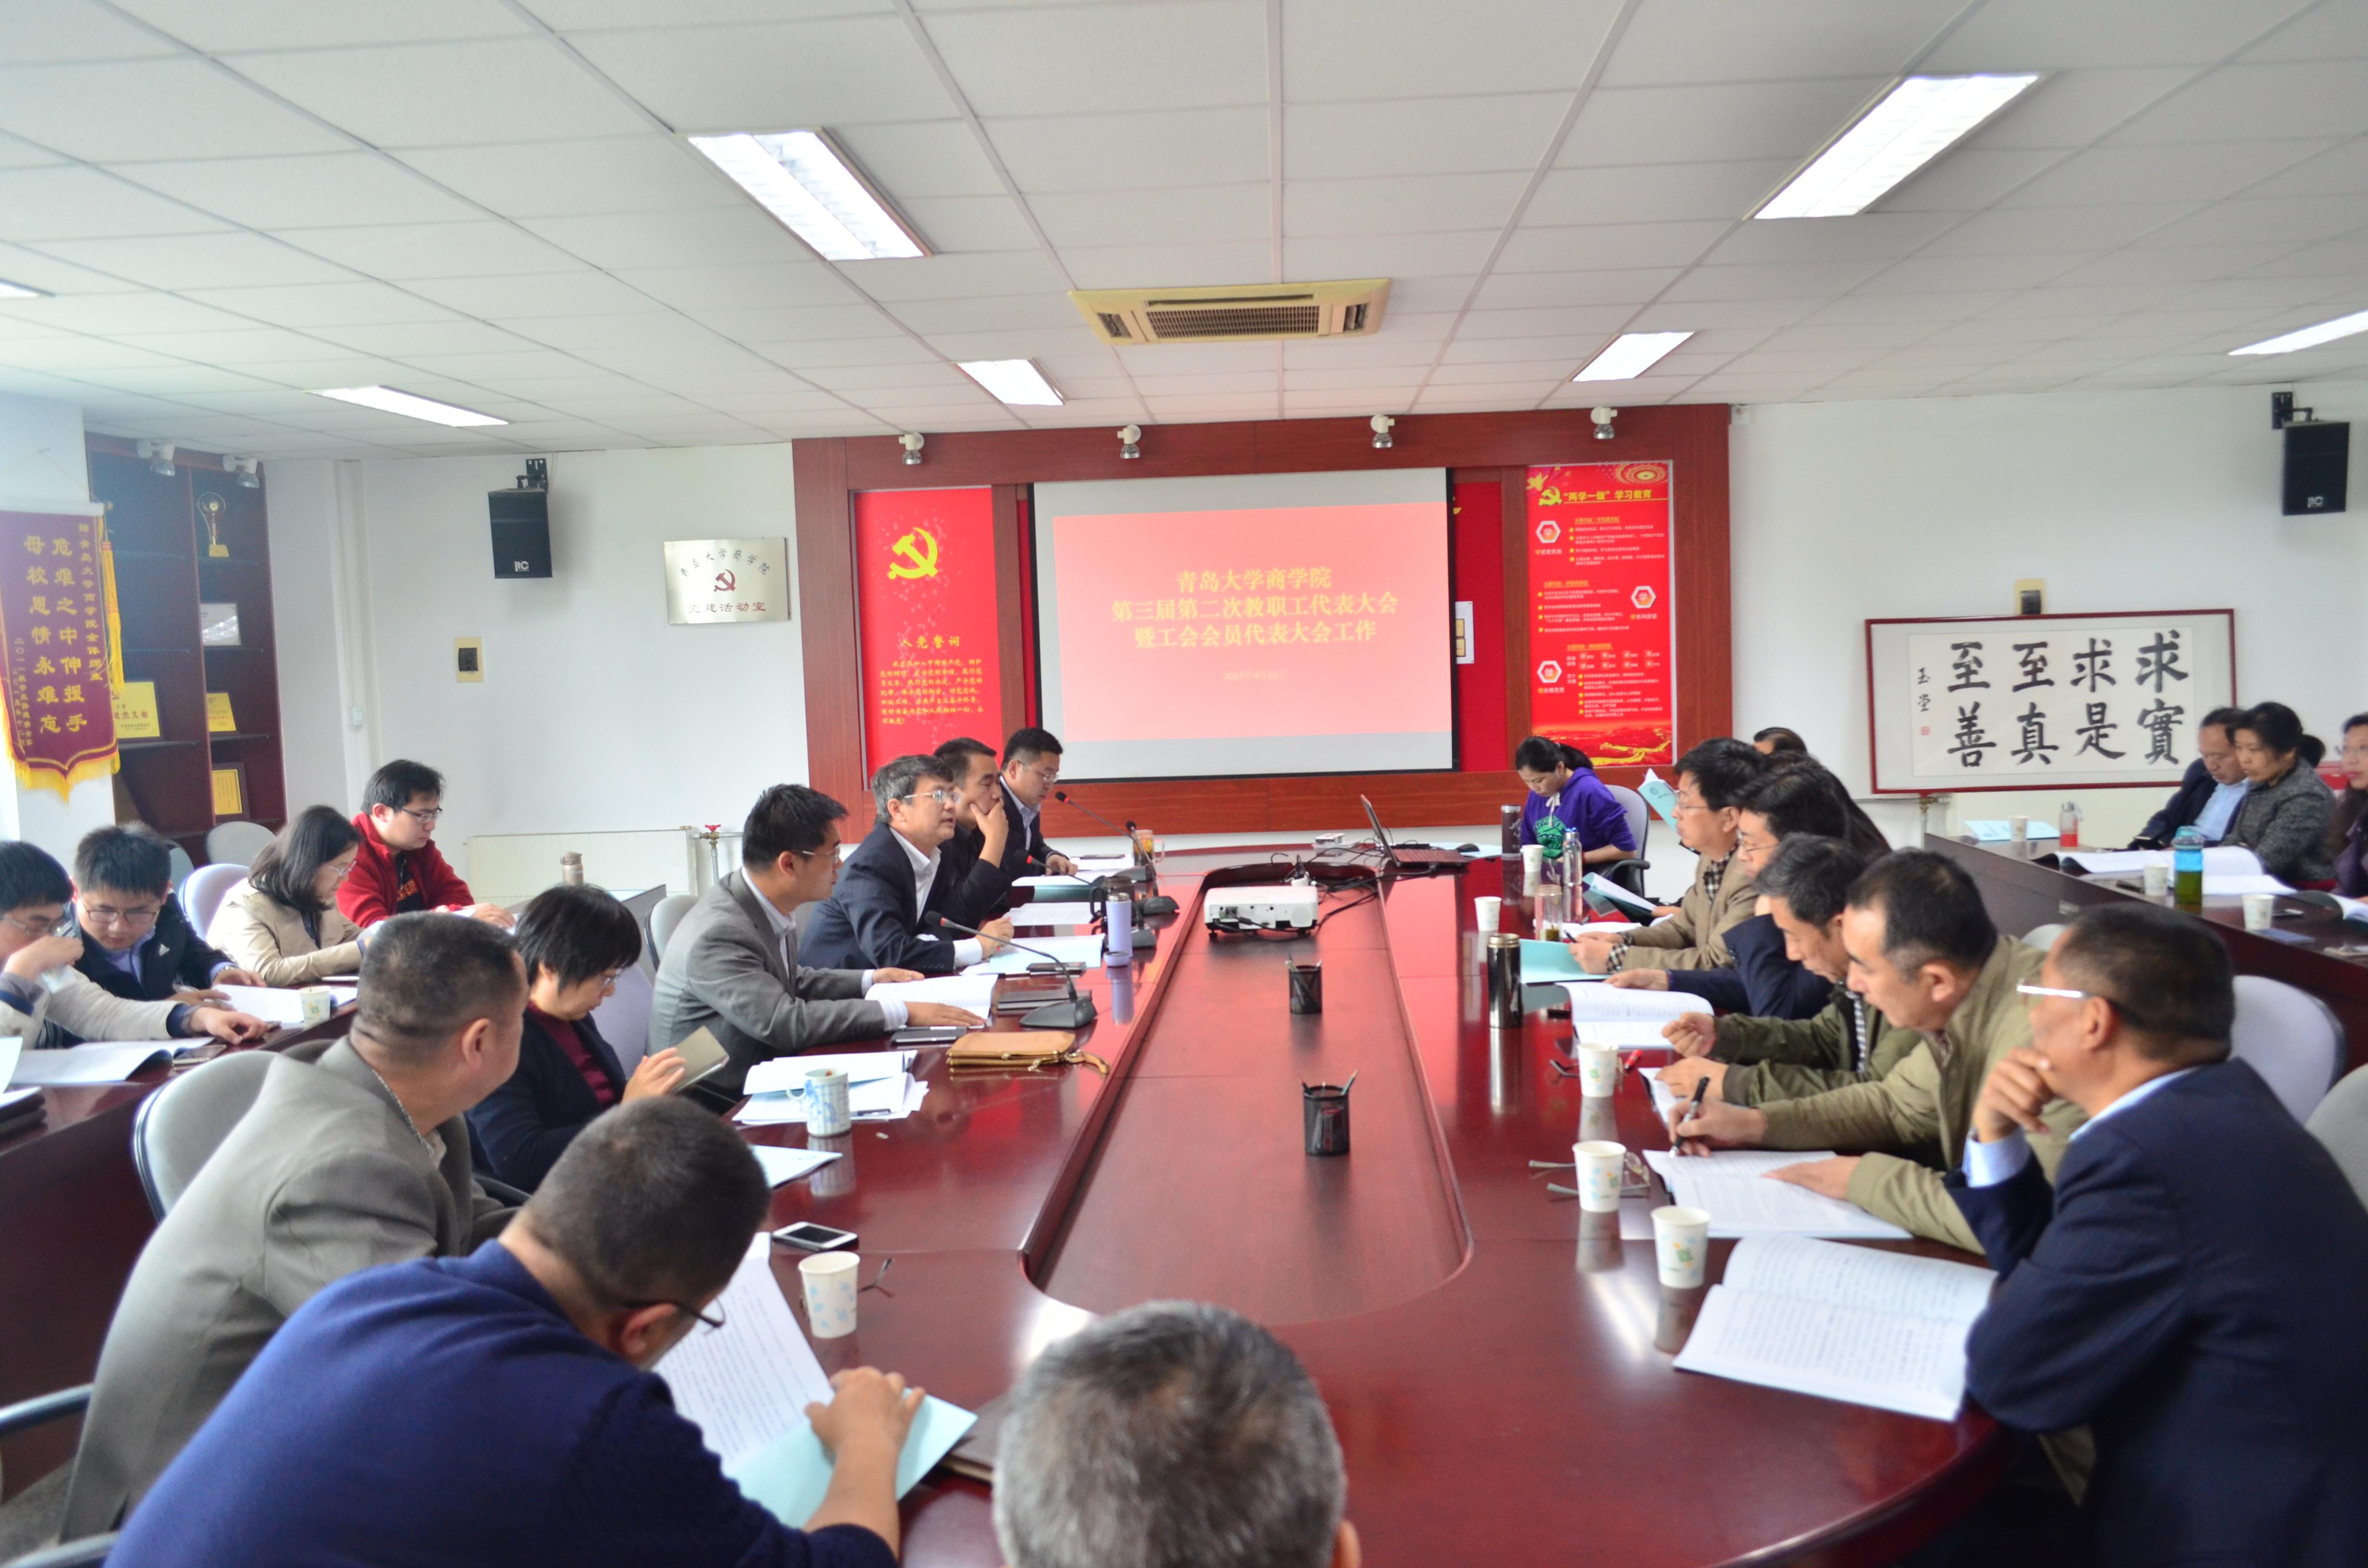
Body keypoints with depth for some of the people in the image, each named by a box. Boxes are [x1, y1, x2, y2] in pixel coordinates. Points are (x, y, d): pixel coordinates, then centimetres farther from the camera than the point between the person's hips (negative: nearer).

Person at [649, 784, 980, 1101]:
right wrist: (902, 1012, -27)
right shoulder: (717, 936, -25)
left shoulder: (768, 910, 1)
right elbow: (787, 1023, -30)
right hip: (713, 1112, -8)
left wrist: (870, 979, 10)